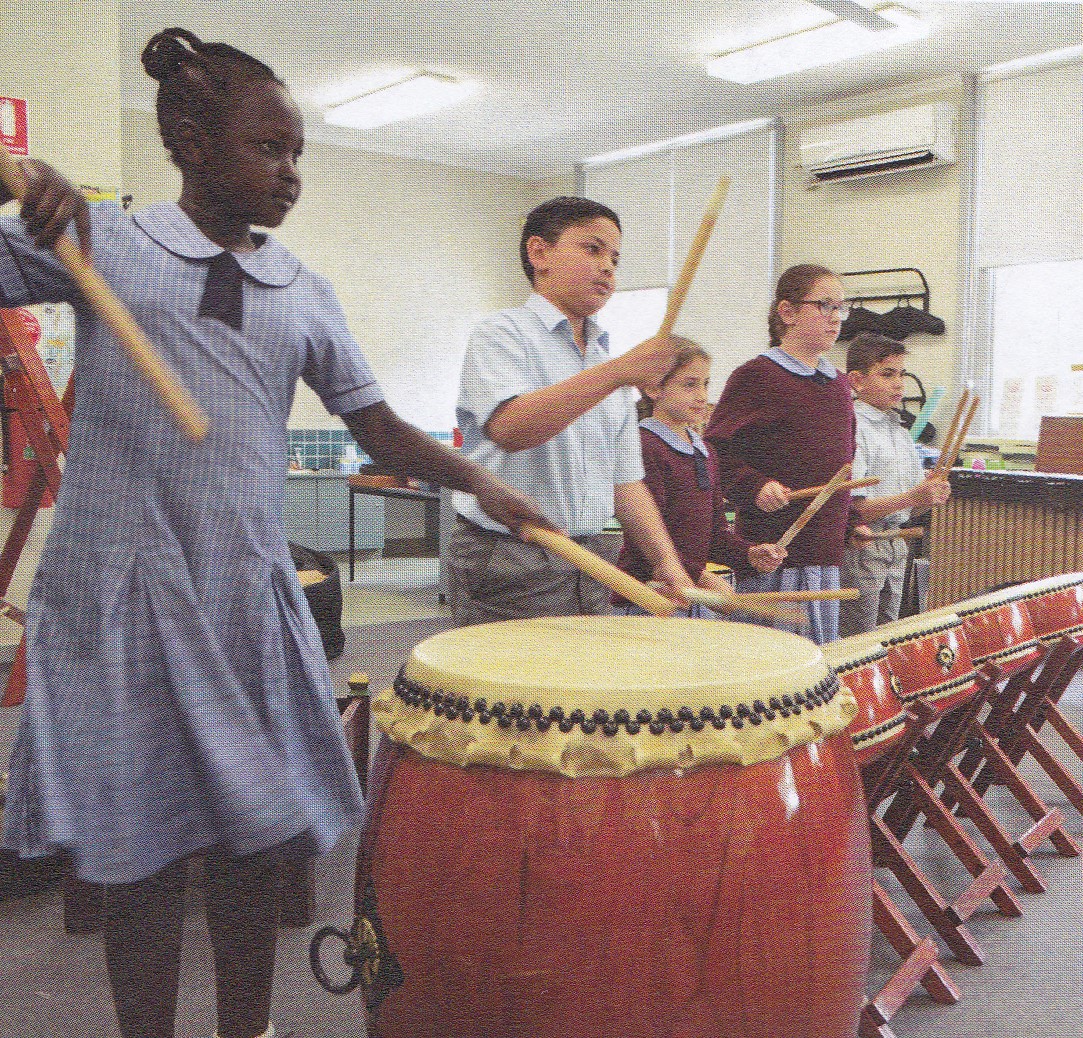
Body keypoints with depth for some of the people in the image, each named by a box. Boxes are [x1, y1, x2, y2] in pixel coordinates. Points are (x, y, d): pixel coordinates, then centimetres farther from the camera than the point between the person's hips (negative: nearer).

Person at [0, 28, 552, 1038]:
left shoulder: (304, 294, 9)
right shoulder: (100, 242, 1)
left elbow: (377, 425, 10)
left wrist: (476, 480, -4)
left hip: (246, 595, 3)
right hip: (120, 589, -3)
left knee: (252, 837, 11)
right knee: (139, 849, 7)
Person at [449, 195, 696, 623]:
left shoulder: (607, 358, 16)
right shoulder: (502, 334, -6)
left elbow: (626, 478, 17)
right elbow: (509, 428, -26)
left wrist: (665, 561, 4)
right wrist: (617, 372, -31)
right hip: (508, 561, -6)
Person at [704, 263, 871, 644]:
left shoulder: (838, 384, 17)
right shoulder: (756, 376, -6)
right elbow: (716, 451, -9)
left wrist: (852, 522, 17)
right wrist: (755, 486, -22)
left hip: (827, 554, 7)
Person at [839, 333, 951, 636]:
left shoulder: (901, 434, 13)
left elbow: (909, 509, 16)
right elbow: (852, 509, -19)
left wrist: (931, 495, -5)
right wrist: (911, 498, -25)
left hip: (895, 546, 8)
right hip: (859, 549, -8)